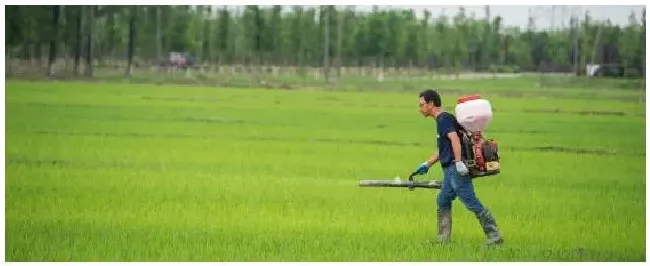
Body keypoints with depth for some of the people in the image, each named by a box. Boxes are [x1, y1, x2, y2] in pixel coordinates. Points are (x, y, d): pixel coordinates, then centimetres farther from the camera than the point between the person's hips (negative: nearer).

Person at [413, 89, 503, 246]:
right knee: (443, 202, 15)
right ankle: (442, 239, 19)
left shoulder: (444, 119, -9)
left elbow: (454, 139, -25)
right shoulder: (442, 120, 22)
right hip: (450, 170, 11)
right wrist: (427, 164, 35)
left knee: (471, 202, -11)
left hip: (456, 169, -11)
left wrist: (459, 162, -32)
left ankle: (494, 236, -11)